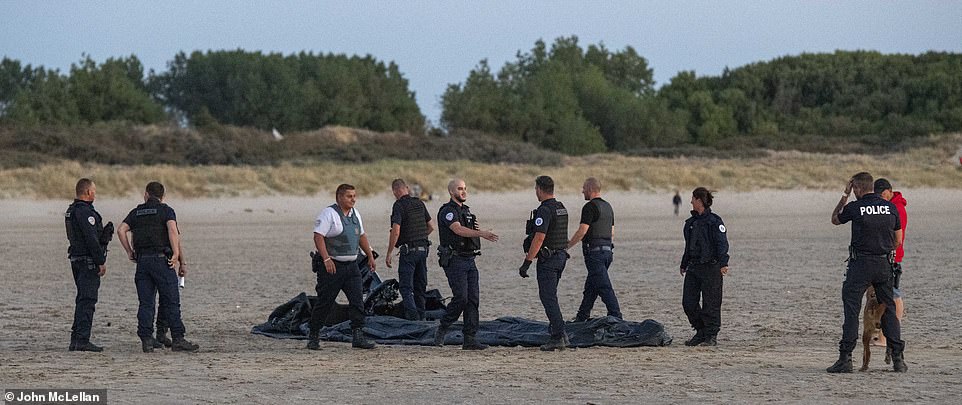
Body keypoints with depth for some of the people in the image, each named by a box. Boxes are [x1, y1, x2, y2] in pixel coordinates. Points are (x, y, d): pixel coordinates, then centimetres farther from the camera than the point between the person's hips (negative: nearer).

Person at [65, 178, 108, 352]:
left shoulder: (71, 210, 15)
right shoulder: (84, 212, -17)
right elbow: (91, 239, -21)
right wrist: (101, 262, -18)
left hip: (76, 259, 10)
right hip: (88, 261, -10)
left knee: (83, 299, 15)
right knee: (87, 300, -9)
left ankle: (76, 339, 17)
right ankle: (82, 339, -13)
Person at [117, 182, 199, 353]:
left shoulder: (136, 212, 14)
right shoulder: (166, 210, 2)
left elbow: (121, 230, 3)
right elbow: (172, 229, -15)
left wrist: (129, 252, 8)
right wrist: (176, 254, -16)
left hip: (142, 261, 4)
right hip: (162, 260, -4)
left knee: (145, 303, 5)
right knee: (171, 301, -3)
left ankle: (146, 339, -1)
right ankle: (178, 339, -6)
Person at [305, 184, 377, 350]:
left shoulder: (355, 214, 13)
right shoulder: (328, 214, -11)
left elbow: (361, 236, 25)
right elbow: (318, 237, -19)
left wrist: (370, 256, 21)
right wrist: (326, 259, -28)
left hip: (351, 265, 7)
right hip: (332, 266, -7)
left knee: (357, 302, -4)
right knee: (325, 303, -1)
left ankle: (358, 337, -4)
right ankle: (313, 337, 11)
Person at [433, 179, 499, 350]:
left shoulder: (466, 210, 19)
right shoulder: (448, 211, -10)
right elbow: (458, 230, -26)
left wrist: (477, 228, 3)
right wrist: (481, 234, -36)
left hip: (469, 259, 8)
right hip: (454, 260, -8)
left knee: (473, 299, 1)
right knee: (461, 298, -14)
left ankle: (470, 339, 1)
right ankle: (441, 331, 4)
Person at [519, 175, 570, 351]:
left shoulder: (545, 210, -17)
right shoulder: (562, 208, 12)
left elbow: (539, 238, -23)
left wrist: (527, 262, -21)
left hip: (547, 258, -9)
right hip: (561, 255, 9)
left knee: (548, 297, -7)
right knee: (550, 296, 18)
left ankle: (558, 336, -11)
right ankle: (557, 331, 18)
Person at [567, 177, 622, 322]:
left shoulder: (590, 207, -12)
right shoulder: (608, 207, 16)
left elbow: (582, 231, -17)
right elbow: (612, 232, 19)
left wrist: (567, 246, -8)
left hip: (594, 251, -9)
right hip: (607, 249, 9)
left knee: (604, 287, -10)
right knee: (590, 287, 14)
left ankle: (616, 316, -15)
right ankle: (582, 318, 18)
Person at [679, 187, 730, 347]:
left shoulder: (714, 221, -8)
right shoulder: (691, 222, 15)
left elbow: (722, 243, -13)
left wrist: (723, 263, -22)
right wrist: (684, 264, 28)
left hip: (711, 267, -8)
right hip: (693, 267, 8)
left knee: (710, 303, -2)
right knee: (688, 302, 4)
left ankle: (711, 336, 7)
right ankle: (701, 332, 18)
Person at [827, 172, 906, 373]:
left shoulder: (854, 207, -8)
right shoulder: (890, 207, 4)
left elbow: (835, 219, 13)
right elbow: (898, 240, 10)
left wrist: (845, 196, 17)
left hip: (860, 265, -4)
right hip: (884, 265, 4)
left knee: (851, 311, -1)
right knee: (889, 310, 10)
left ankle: (845, 359, -6)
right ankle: (897, 358, 7)